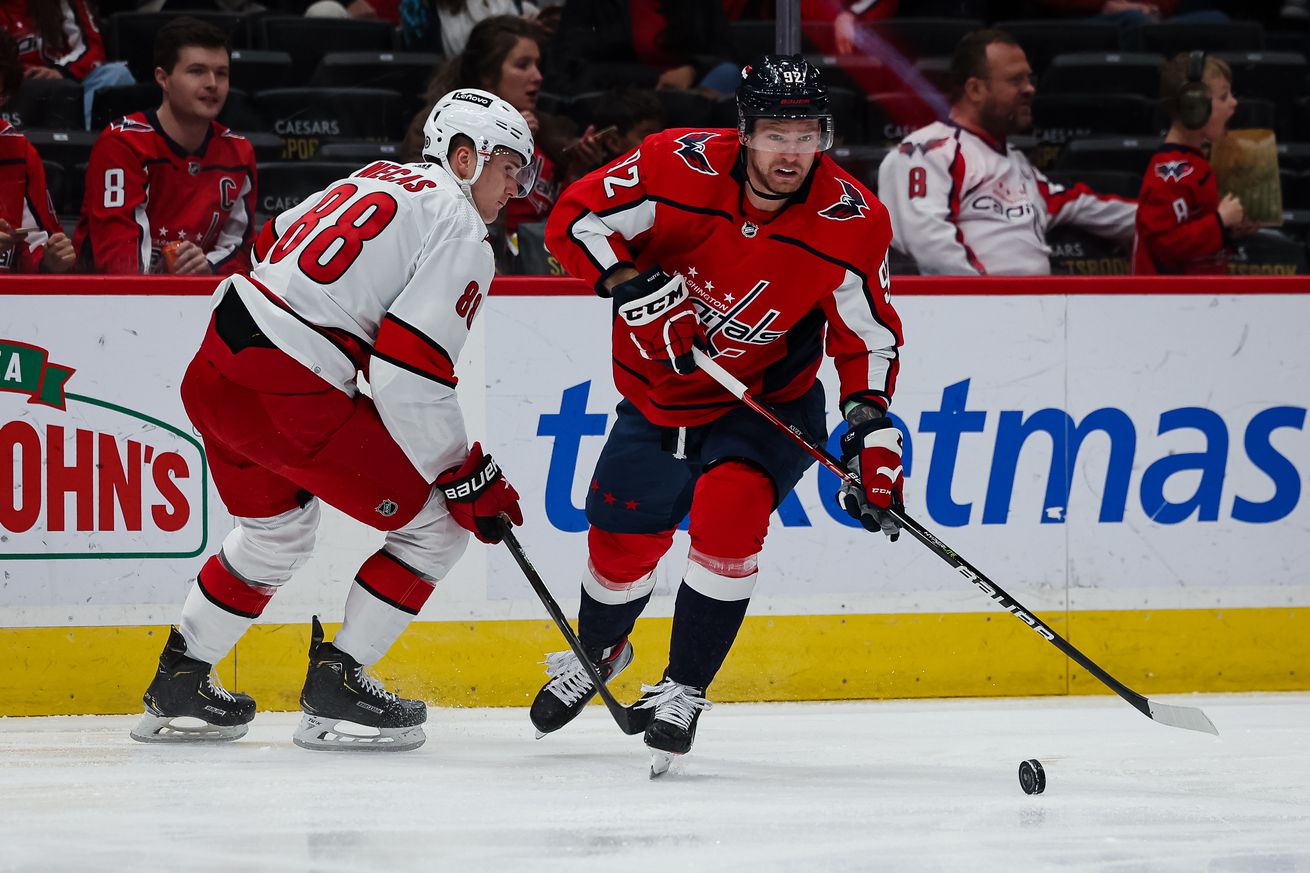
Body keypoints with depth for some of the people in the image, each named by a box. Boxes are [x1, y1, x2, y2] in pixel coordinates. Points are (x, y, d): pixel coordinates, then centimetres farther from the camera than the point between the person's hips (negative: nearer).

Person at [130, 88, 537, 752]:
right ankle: (336, 681, 6)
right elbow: (410, 379, -14)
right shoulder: (459, 232, -6)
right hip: (290, 398, -9)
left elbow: (272, 245, 27)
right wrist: (468, 477, -6)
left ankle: (179, 680, 35)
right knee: (435, 528, 3)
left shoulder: (376, 180, 20)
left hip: (214, 372, 9)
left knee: (279, 531, 31)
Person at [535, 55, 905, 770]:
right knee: (623, 541, 9)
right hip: (657, 392, 1)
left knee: (728, 514, -25)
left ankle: (683, 691, -8)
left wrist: (871, 430, -21)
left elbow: (868, 338, -9)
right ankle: (596, 652, 44)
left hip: (766, 403, -1)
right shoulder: (680, 167, -22)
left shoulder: (850, 221, -19)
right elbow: (575, 219, -13)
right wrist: (632, 286, -28)